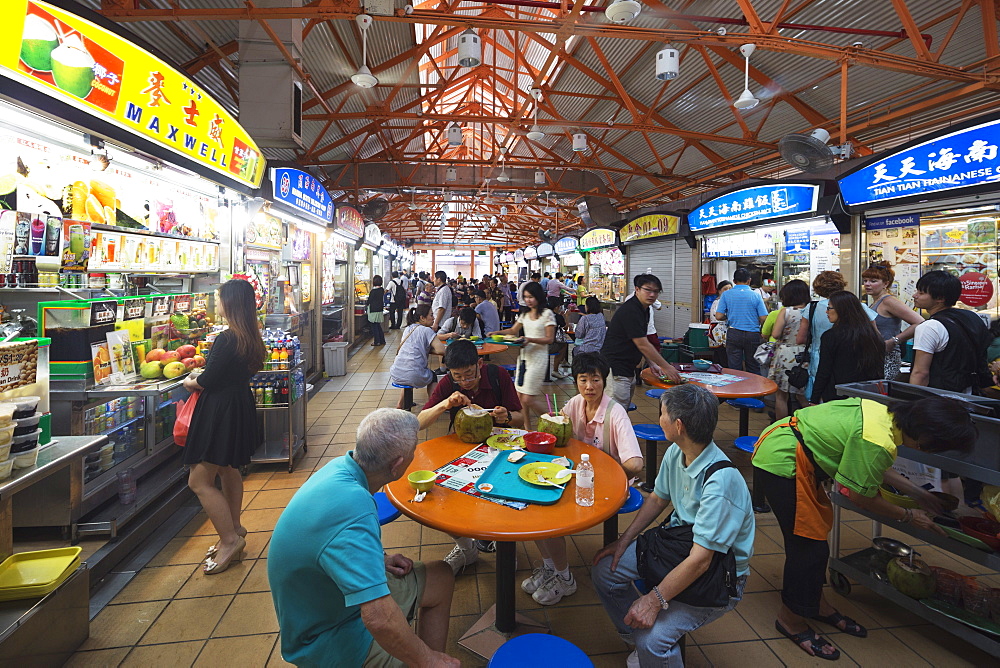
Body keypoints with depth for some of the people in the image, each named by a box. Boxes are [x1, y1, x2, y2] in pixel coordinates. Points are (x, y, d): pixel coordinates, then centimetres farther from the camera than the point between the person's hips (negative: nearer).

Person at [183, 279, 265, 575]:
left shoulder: (226, 340, -22)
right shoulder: (250, 338, 5)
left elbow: (207, 382, -17)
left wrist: (190, 382, 3)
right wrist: (202, 378, 9)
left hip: (221, 411, -10)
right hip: (240, 405, 10)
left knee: (199, 481, 0)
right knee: (229, 471, 21)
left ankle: (230, 539, 8)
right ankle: (234, 531, 34)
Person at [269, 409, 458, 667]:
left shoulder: (340, 466, -10)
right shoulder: (354, 510, -37)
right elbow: (379, 618, -40)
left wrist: (378, 558, 0)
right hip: (327, 639, -8)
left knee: (442, 578, 10)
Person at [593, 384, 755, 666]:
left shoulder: (721, 481, -32)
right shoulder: (675, 453, -7)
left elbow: (700, 560, -30)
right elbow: (658, 498, 9)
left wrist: (655, 600, -26)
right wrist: (624, 540, 4)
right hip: (677, 543, 8)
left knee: (653, 638, -25)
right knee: (605, 570, 0)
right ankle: (641, 643, 20)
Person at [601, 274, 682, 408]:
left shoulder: (644, 310, 12)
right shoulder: (630, 311, -19)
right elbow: (642, 345, -20)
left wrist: (652, 364, 9)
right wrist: (666, 367, -15)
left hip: (628, 369, 10)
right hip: (616, 369, -10)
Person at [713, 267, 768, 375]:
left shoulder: (726, 294, -1)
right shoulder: (756, 295, -2)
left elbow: (718, 316, -6)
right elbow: (764, 319, -5)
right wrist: (752, 318, 16)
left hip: (733, 334, 0)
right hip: (752, 335, 0)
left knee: (734, 369, 4)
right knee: (754, 369, 11)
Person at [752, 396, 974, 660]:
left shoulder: (884, 412, 3)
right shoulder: (879, 442, -24)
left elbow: (871, 466, 21)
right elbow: (861, 495, -9)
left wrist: (917, 492, 27)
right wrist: (907, 516, 7)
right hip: (782, 465, -10)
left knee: (814, 535, 21)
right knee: (809, 546, 1)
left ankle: (816, 604, 40)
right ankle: (792, 620, 20)